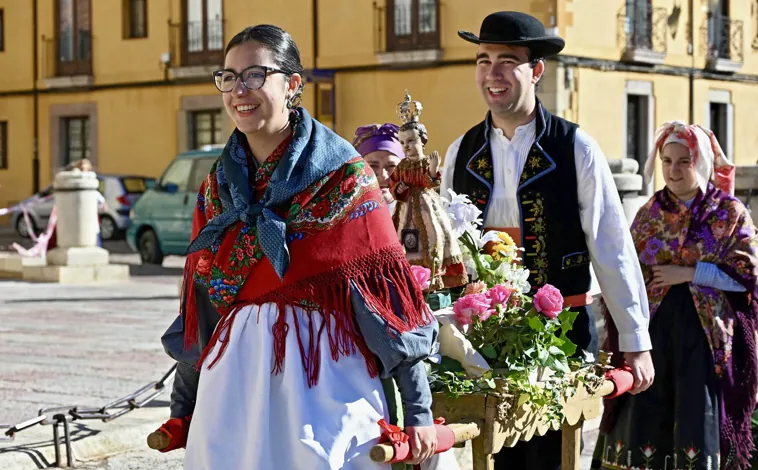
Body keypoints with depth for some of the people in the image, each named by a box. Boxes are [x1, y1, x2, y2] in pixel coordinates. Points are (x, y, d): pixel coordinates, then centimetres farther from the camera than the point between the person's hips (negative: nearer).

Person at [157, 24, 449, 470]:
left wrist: (419, 410, -11)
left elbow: (389, 290, -8)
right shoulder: (218, 187, 10)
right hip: (234, 381, 4)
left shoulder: (343, 177, -5)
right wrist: (182, 410, 16)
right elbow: (199, 307, 15)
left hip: (324, 381, -4)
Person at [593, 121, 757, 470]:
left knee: (698, 414, -1)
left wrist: (688, 274, -13)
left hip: (705, 330, -3)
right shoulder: (650, 213, 10)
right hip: (654, 327, 3)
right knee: (644, 411, 2)